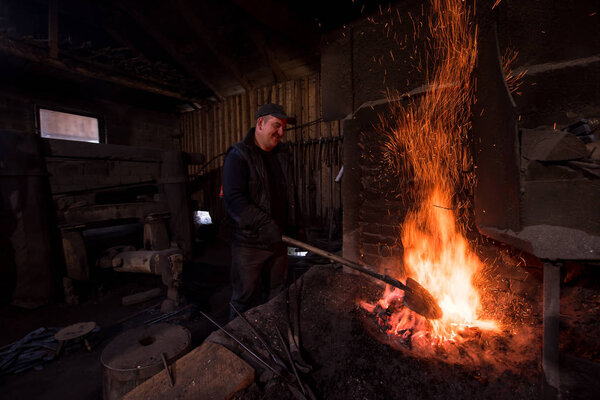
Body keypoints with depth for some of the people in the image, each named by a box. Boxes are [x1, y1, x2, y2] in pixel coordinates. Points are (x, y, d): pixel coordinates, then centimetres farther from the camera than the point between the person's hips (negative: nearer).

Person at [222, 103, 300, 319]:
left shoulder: (284, 155, 11)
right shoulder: (239, 155, -10)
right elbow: (234, 199, -22)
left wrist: (293, 224, 13)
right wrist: (264, 224, -27)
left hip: (278, 240, 7)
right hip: (249, 243, -6)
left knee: (276, 295, 20)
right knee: (245, 297, 7)